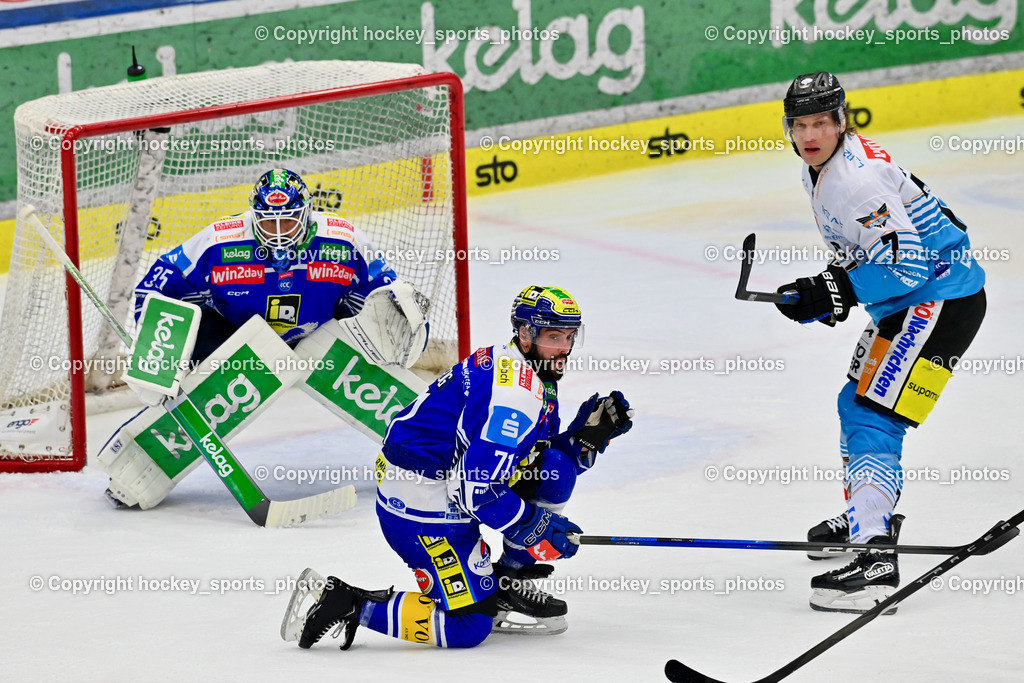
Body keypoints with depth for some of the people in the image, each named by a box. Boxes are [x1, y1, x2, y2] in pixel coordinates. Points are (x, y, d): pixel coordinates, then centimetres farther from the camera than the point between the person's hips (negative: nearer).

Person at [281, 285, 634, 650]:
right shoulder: (512, 394, -22)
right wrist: (537, 527, -14)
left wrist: (589, 435, 0)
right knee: (469, 626, -7)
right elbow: (476, 489, -25)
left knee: (557, 472, 6)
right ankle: (343, 603, -5)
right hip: (423, 510, -10)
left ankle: (508, 583, 14)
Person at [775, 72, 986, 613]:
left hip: (941, 300, -11)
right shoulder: (821, 169, 10)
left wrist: (832, 293, -29)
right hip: (909, 302, 11)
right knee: (857, 404, 26)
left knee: (872, 418, -21)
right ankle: (871, 514, 49)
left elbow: (905, 262, -29)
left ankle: (876, 559, -31)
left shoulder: (856, 179, -23)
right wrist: (830, 293, 12)